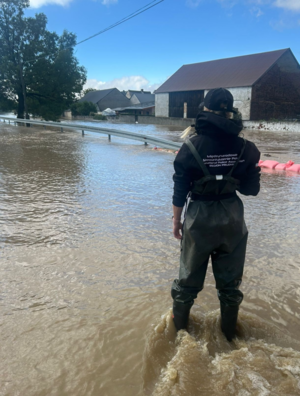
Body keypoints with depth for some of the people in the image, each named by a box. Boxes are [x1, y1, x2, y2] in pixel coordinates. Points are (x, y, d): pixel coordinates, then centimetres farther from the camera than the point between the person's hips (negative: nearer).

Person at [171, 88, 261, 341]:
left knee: (189, 277, 17)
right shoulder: (245, 147, -6)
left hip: (200, 218, -1)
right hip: (232, 218, 2)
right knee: (230, 280, 18)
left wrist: (177, 221, 3)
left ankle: (179, 327, 36)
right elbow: (252, 189, -1)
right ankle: (229, 334, 35)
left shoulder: (191, 146, -12)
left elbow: (180, 190, -9)